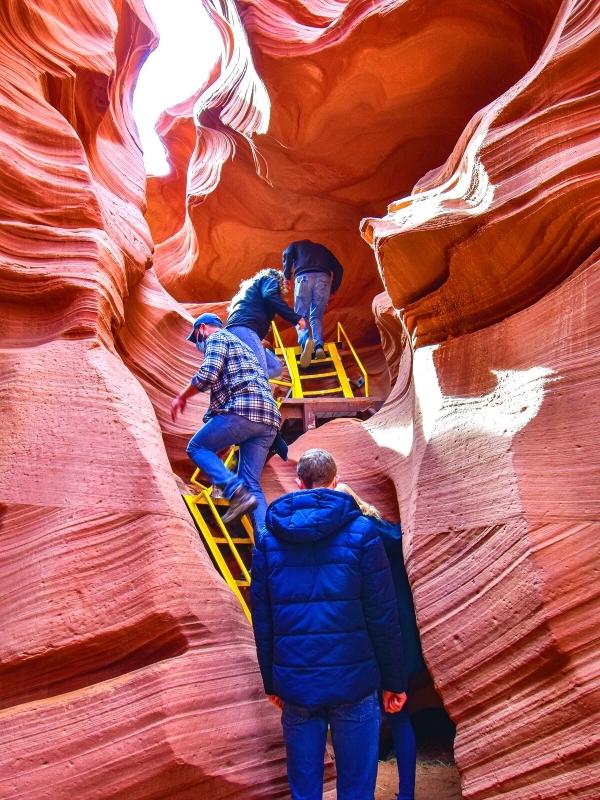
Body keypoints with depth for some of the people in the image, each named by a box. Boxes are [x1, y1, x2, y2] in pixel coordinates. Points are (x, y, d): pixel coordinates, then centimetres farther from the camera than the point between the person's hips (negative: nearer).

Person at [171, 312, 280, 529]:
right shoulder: (241, 346, 37)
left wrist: (181, 397, 6)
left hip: (243, 409, -8)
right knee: (251, 484, 8)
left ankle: (236, 492, -13)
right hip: (269, 421, 8)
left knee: (197, 447, 9)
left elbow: (208, 374, -9)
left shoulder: (217, 338, 10)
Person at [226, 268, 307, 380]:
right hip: (243, 328, -9)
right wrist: (296, 318, -7)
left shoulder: (253, 285, 42)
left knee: (275, 367, 8)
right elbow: (270, 297, -7)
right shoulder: (270, 280, 17)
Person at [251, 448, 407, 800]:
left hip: (294, 682, 3)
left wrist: (272, 682, 15)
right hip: (353, 680, -2)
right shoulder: (361, 532, -5)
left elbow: (262, 619, 6)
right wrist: (394, 680, 3)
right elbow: (383, 615, -6)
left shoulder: (268, 537, 3)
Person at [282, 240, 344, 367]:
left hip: (304, 277, -2)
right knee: (317, 317, 8)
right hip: (323, 278, 2)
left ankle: (305, 341, -32)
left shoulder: (295, 245, 31)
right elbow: (338, 268, 26)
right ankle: (319, 345, -18)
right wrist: (333, 289, 26)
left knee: (301, 316, -1)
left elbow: (287, 254, 7)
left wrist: (287, 276, 10)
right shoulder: (322, 248, 38)